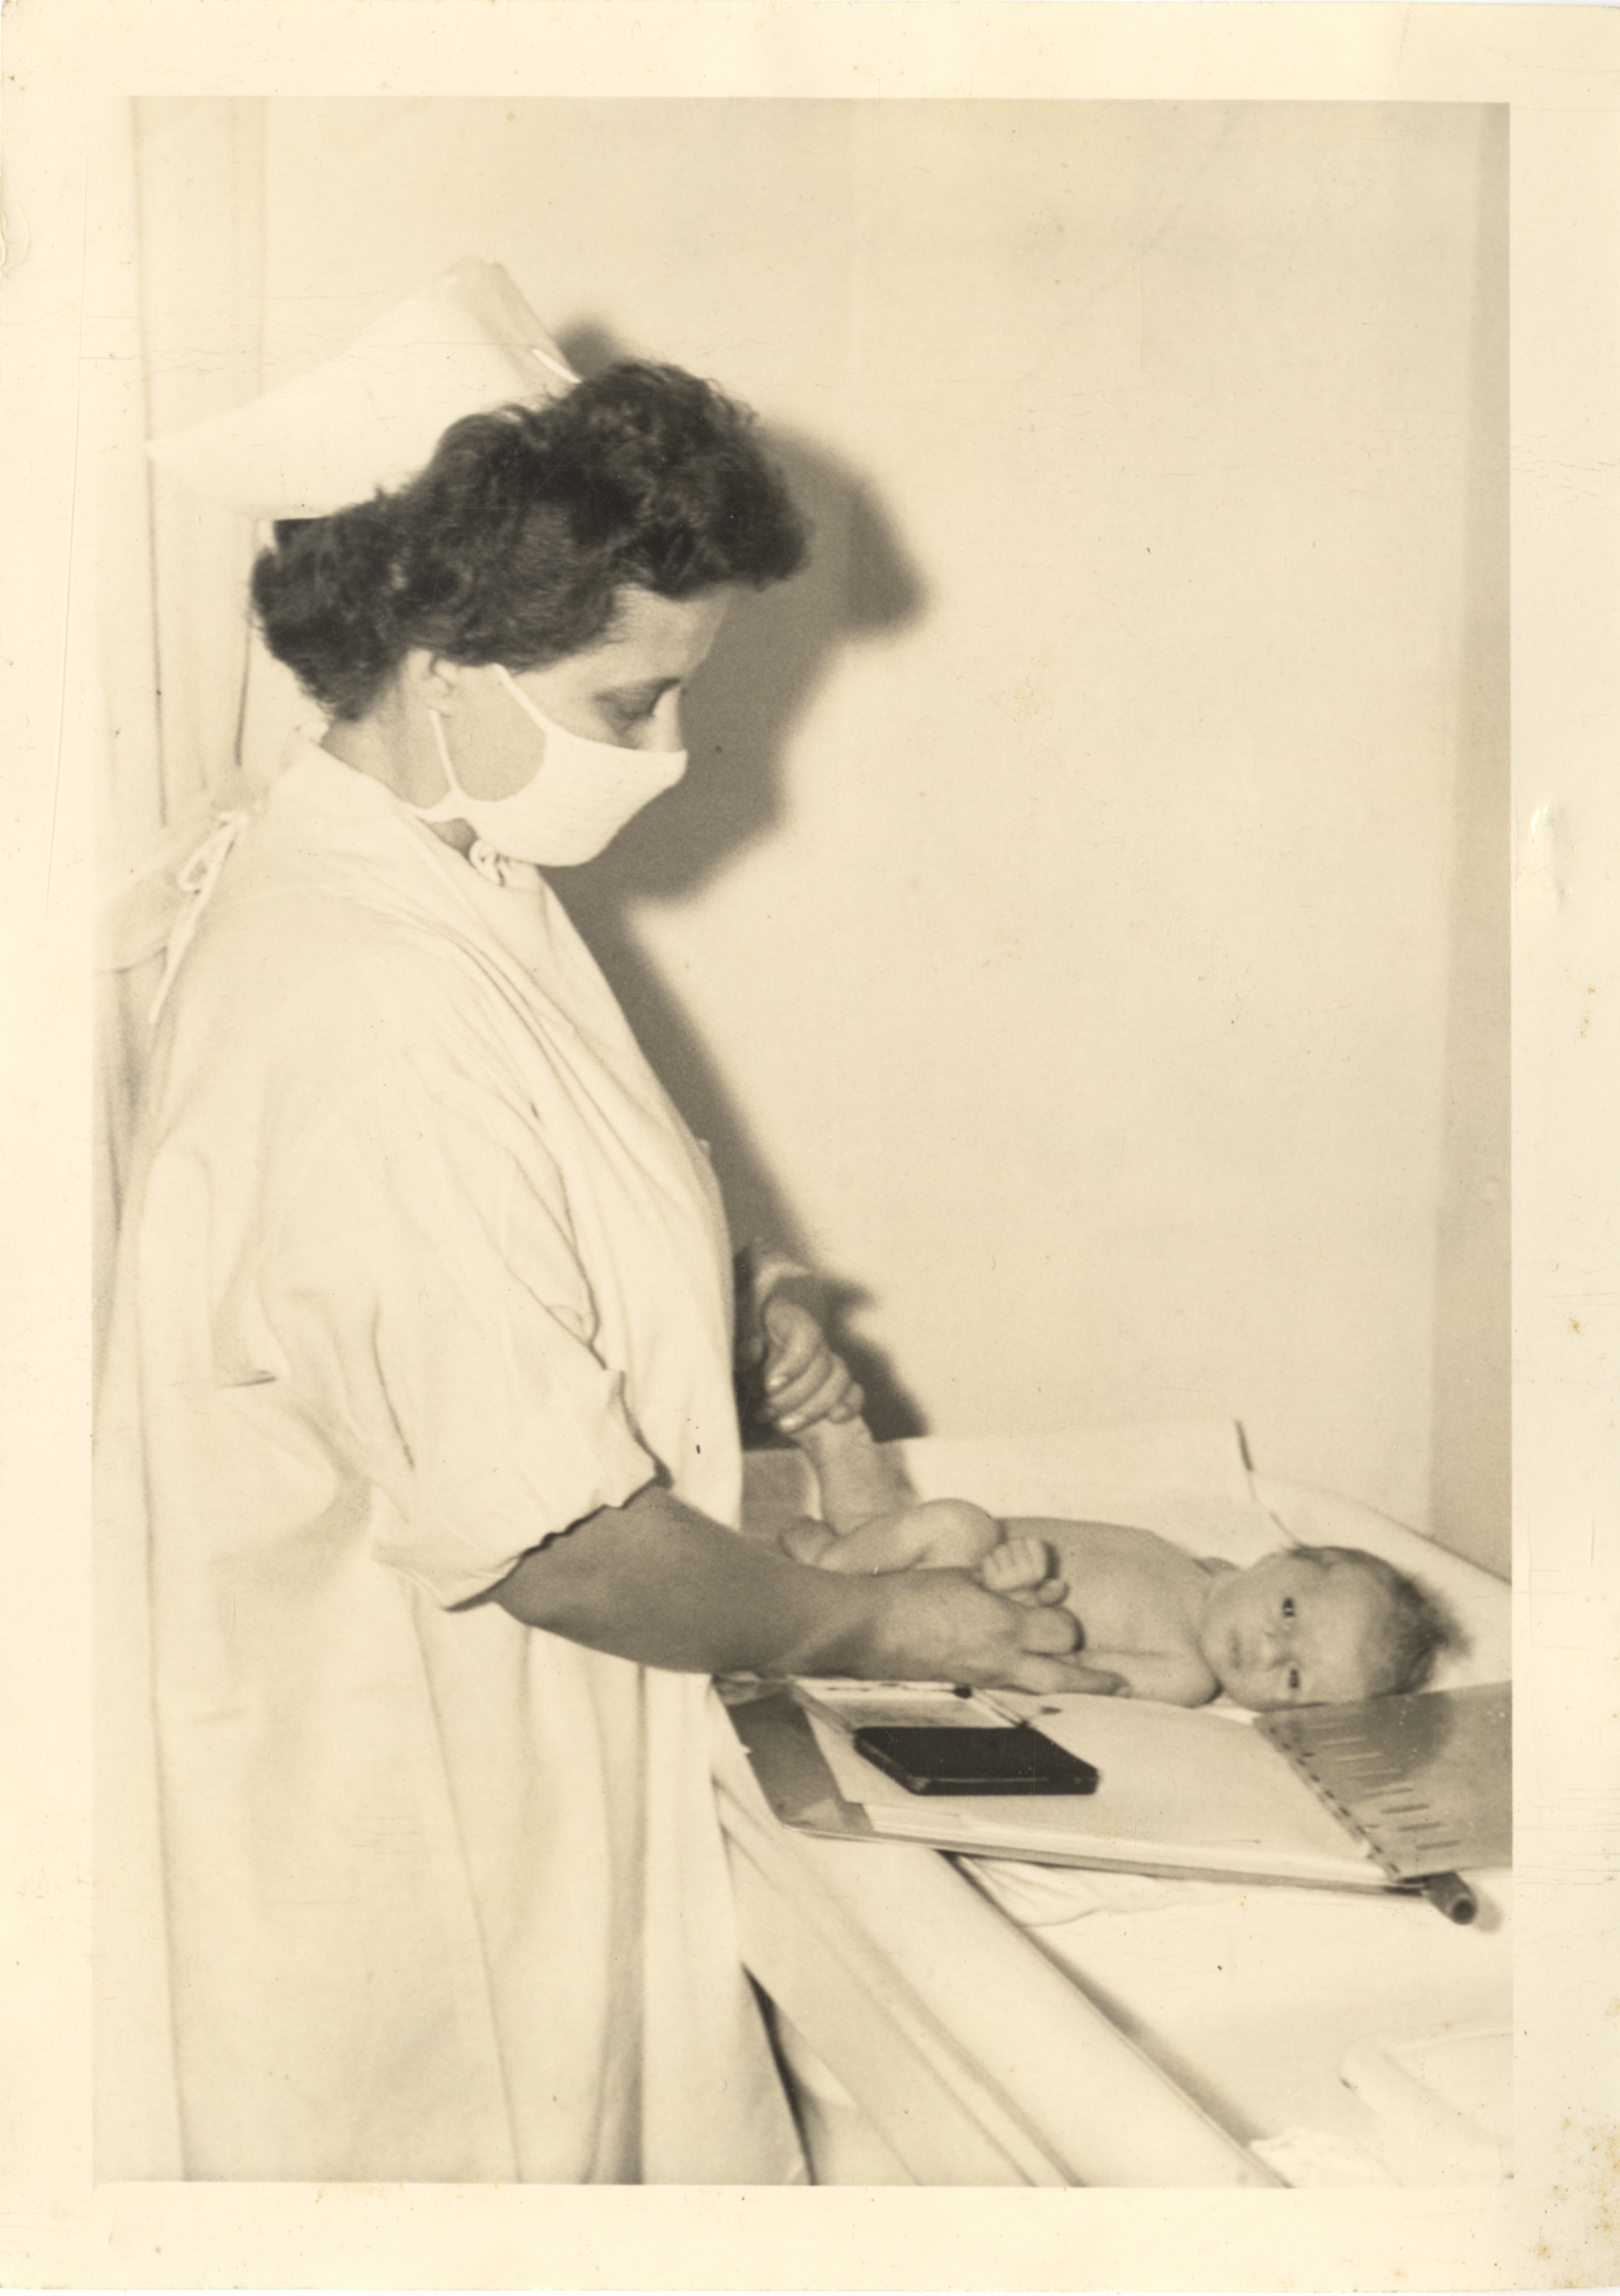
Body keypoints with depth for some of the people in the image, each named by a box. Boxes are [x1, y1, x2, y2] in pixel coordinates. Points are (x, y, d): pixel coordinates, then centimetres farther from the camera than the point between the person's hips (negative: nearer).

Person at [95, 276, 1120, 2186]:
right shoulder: (370, 1018, -31)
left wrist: (716, 1337, 1)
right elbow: (547, 1533, -27)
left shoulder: (425, 878, 2)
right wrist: (869, 1630, -12)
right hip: (406, 1831, -9)